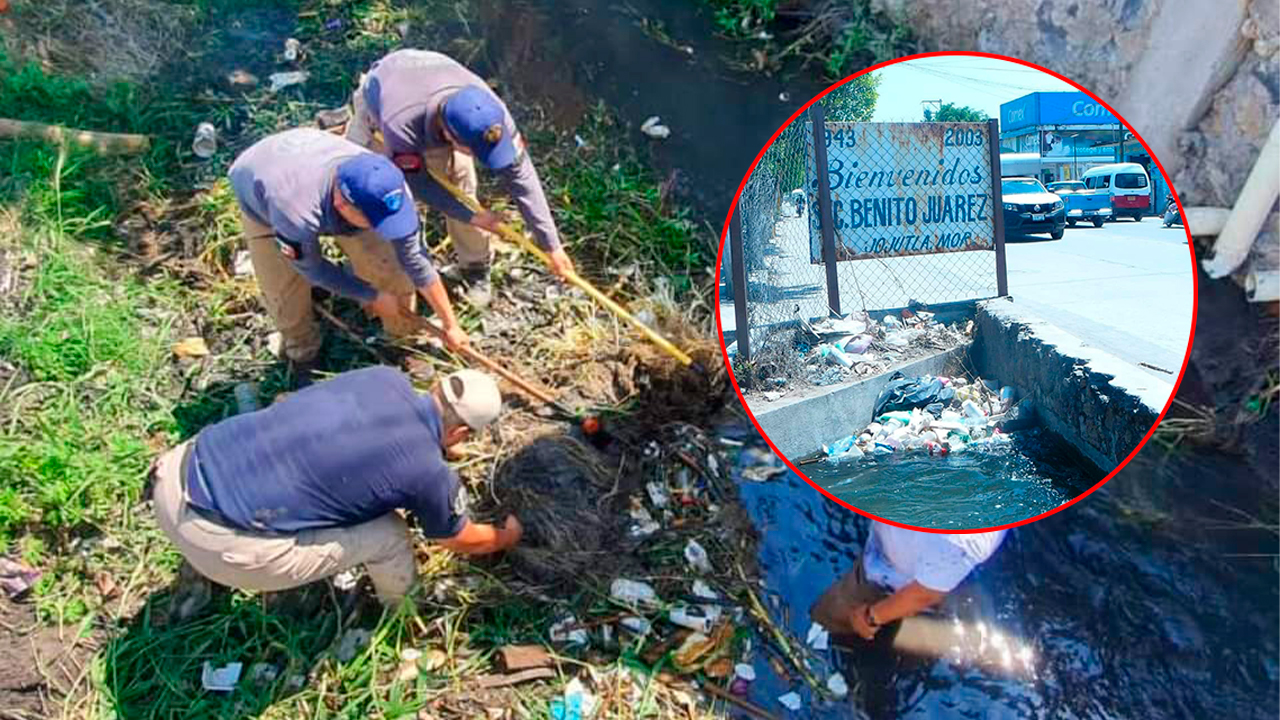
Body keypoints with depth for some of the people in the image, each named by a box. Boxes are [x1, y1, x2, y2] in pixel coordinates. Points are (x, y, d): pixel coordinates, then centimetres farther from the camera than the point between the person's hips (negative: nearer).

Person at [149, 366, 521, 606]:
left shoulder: (386, 378, 8)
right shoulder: (429, 473, -8)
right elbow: (465, 541, 15)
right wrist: (506, 537, 36)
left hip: (181, 469, 7)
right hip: (223, 544, -7)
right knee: (389, 534, 5)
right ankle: (403, 609, 38)